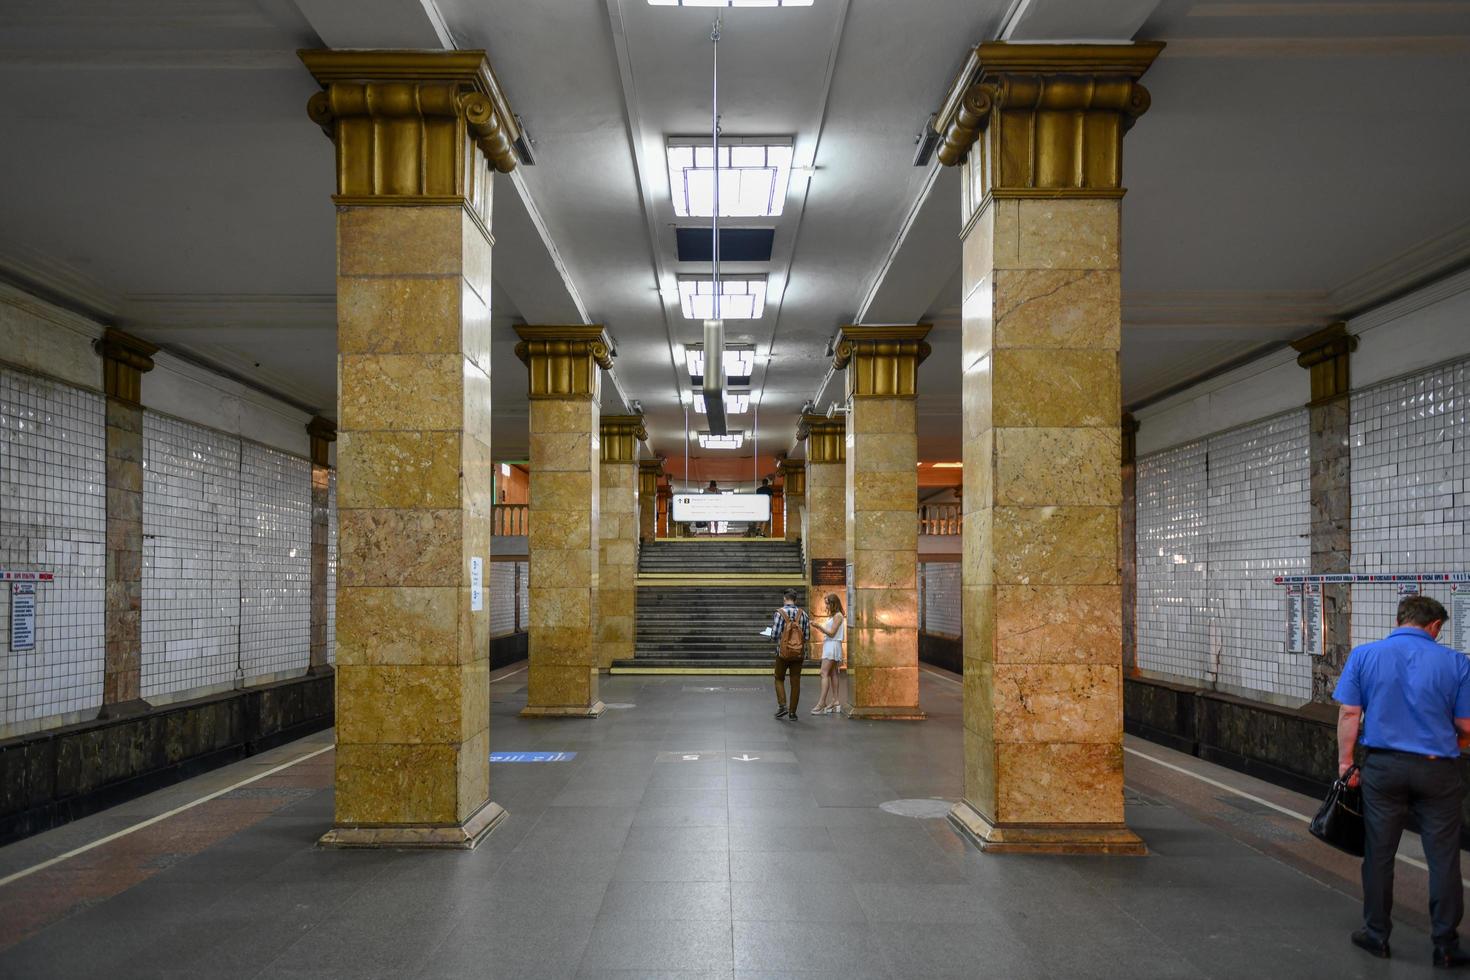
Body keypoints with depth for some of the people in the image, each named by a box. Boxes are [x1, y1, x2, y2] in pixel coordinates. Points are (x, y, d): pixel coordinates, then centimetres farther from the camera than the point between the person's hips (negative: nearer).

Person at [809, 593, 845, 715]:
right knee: (832, 674, 9)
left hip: (833, 646, -10)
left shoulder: (838, 616, -10)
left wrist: (819, 626, -14)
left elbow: (832, 633, -14)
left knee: (824, 673, -15)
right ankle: (836, 701, 11)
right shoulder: (832, 616, 18)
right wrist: (818, 627, 8)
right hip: (829, 645, 10)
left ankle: (822, 703, -20)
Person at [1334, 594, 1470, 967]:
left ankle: (1376, 934, 20)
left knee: (1379, 853, 11)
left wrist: (1345, 762, 3)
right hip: (1437, 770, -1)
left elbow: (1349, 715, -4)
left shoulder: (1363, 655, -2)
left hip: (1383, 767, 1)